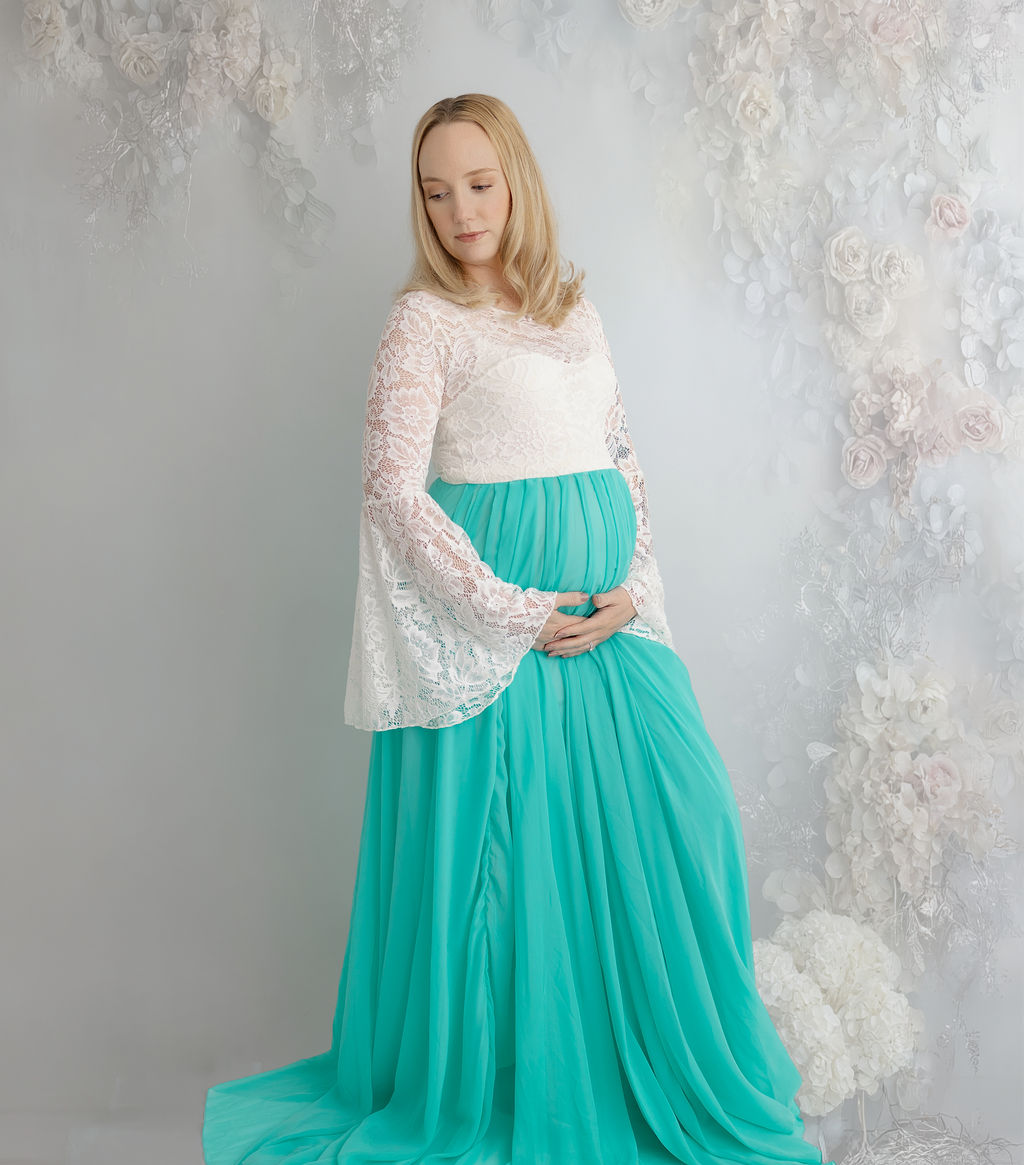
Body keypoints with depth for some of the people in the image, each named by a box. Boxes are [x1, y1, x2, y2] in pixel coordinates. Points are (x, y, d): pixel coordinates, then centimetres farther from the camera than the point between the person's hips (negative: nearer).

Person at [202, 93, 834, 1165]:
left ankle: (658, 1073, 27)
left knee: (674, 820, 7)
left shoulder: (574, 308, 13)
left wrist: (635, 587, -1)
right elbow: (393, 492, -13)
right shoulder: (423, 320, -5)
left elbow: (623, 459, 14)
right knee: (506, 844, 1)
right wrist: (513, 613, -14)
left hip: (607, 618, 6)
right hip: (496, 620, -6)